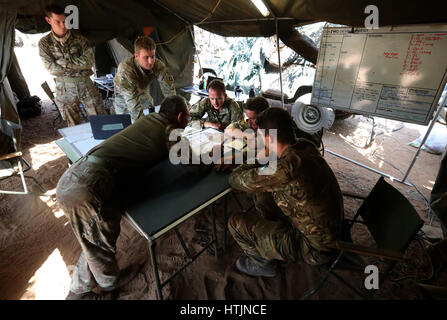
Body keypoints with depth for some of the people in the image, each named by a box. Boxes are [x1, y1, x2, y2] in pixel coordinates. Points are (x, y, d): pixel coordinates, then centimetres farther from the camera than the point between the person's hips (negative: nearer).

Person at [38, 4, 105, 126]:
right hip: (64, 88, 0)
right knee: (74, 126, 7)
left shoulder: (78, 37, 2)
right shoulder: (44, 43, 1)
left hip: (85, 83, 0)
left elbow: (90, 61, -8)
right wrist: (79, 65, -9)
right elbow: (52, 69, -7)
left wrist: (65, 63, -13)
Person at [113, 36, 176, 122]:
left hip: (144, 96, 4)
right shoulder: (125, 69, -37)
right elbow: (132, 98, -43)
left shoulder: (158, 65, -24)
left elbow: (168, 89, -26)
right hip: (125, 101, -3)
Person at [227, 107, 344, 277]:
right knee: (261, 192, 11)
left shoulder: (285, 169, -37)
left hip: (314, 248, -8)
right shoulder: (305, 146, -11)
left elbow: (236, 180, -21)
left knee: (236, 222, -10)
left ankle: (263, 263, 20)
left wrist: (253, 161, -6)